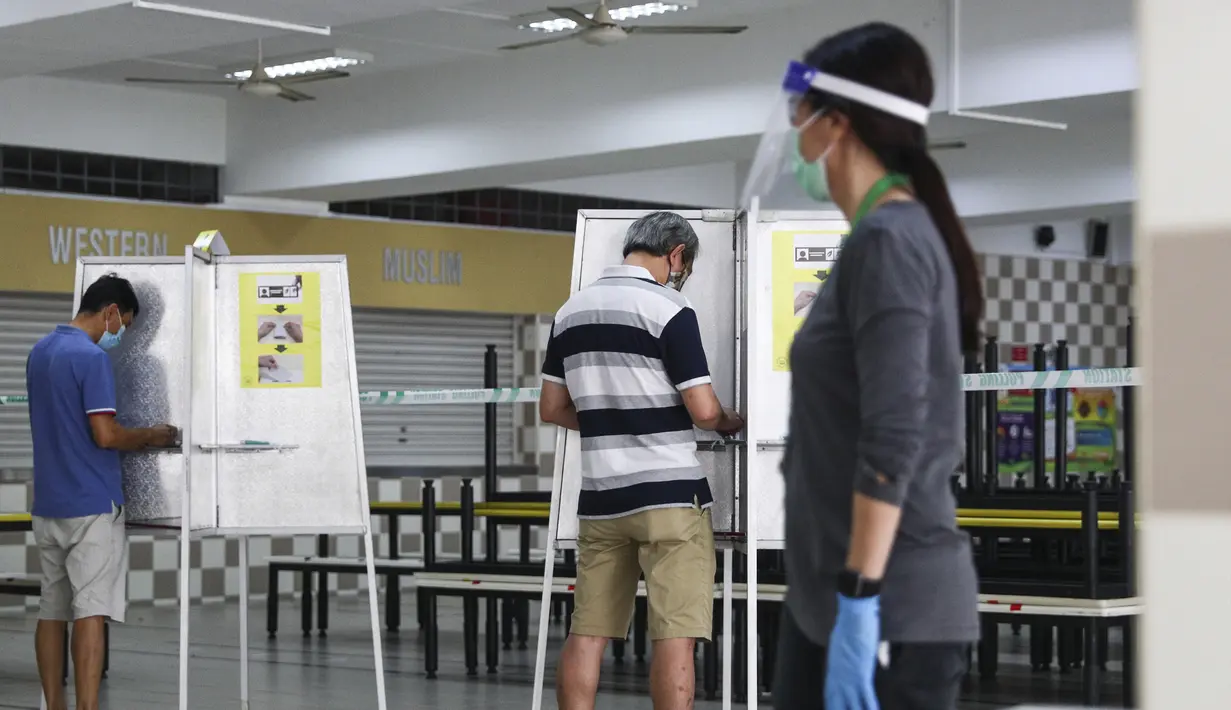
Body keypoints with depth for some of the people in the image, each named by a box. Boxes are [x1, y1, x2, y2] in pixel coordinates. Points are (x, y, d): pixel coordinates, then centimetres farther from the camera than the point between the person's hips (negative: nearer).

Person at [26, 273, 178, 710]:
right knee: (91, 610, -9)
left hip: (47, 502, 8)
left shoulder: (39, 353, 13)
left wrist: (135, 439, 24)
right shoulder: (92, 357, -14)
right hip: (92, 502, -8)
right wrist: (151, 437, -3)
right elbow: (105, 434, -20)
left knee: (52, 609, 10)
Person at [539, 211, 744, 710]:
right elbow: (703, 410, -12)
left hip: (599, 496, 6)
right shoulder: (669, 311, -10)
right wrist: (730, 424, 9)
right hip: (667, 492, -6)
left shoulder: (570, 312, 11)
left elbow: (552, 409, 15)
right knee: (674, 634, -6)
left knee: (587, 632, 7)